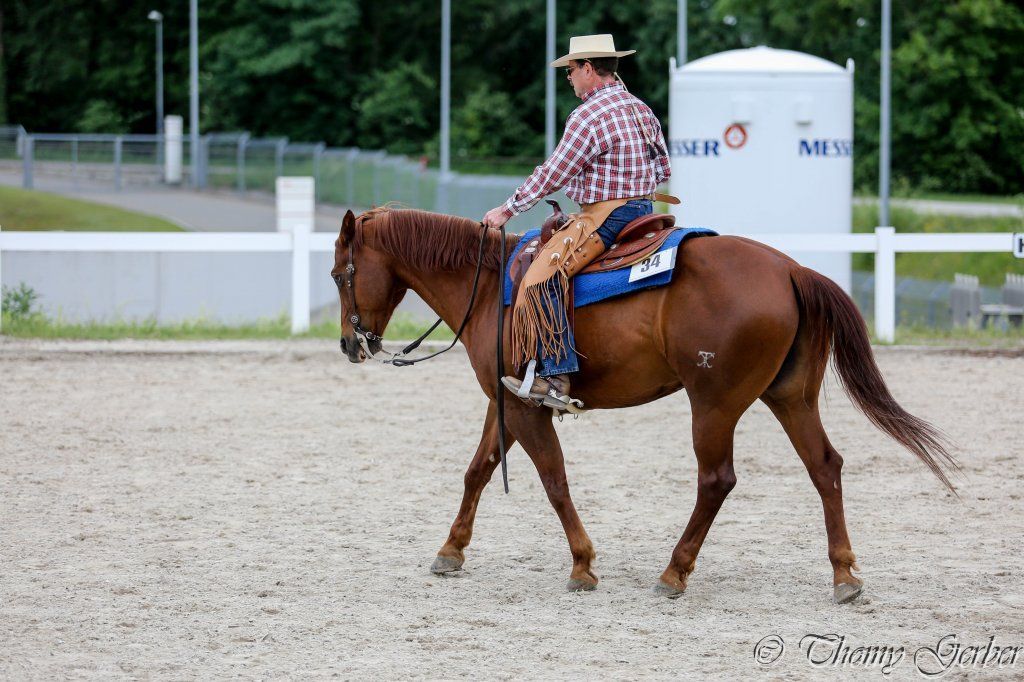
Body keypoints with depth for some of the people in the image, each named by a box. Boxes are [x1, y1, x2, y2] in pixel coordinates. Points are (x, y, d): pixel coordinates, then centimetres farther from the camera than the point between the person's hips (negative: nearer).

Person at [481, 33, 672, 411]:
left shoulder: (589, 115, -15)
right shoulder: (643, 111, 13)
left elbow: (552, 174, -14)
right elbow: (663, 169, 21)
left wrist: (508, 209, -6)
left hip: (604, 218, -10)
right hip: (643, 210, 10)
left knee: (543, 278, -19)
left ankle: (555, 377, -32)